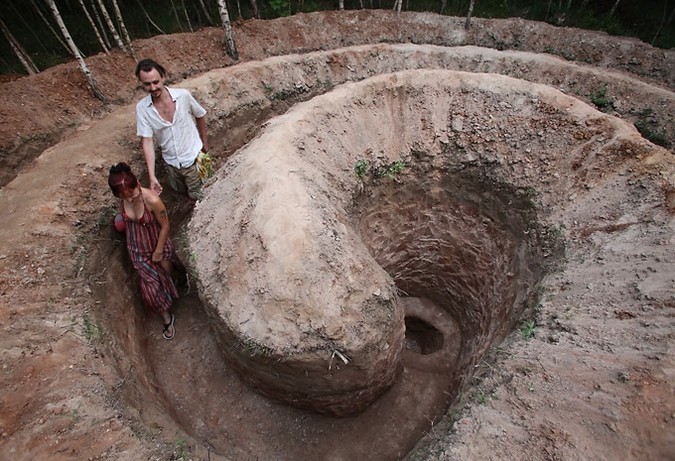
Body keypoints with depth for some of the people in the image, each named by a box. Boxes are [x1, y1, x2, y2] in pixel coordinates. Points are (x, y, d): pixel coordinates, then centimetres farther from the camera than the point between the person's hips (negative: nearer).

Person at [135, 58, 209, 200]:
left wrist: (204, 142, 9)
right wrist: (152, 176, -23)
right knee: (180, 191, 26)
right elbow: (147, 142, -16)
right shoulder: (141, 108, -14)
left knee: (198, 196, 10)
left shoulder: (183, 95, -19)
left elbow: (200, 117, -1)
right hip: (171, 162, 3)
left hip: (193, 158, -3)